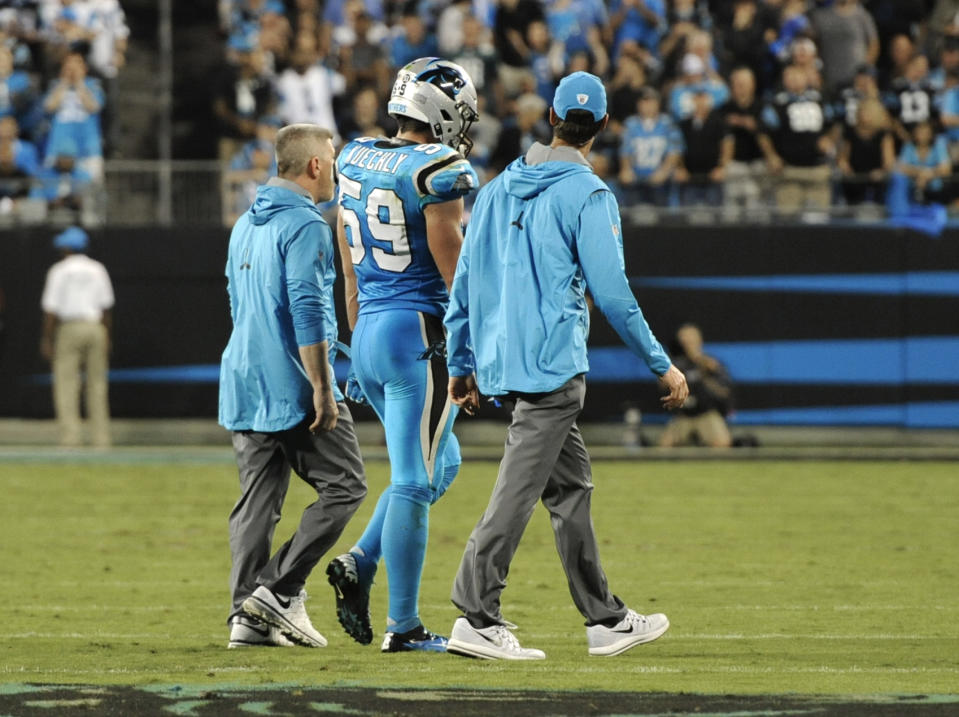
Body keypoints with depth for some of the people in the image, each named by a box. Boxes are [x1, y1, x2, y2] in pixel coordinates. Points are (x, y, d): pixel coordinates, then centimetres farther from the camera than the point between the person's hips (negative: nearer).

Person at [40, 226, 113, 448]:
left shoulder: (60, 270, -2)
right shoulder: (98, 270, 11)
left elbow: (51, 308, -6)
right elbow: (107, 306, 10)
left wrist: (47, 340, -4)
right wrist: (107, 339, 14)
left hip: (69, 329, -4)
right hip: (96, 328, 4)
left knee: (65, 384, -4)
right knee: (97, 385, 8)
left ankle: (69, 438, -13)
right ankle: (101, 439, 5)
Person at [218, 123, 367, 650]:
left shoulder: (246, 225, 17)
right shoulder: (305, 226, -12)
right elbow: (307, 310, -19)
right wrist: (322, 388, -19)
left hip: (244, 386, 8)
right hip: (293, 387, -8)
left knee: (258, 500, 8)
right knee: (344, 487, 0)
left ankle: (247, 616, 1)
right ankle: (280, 590, -8)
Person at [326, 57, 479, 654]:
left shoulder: (356, 162, 10)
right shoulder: (438, 170, -14)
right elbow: (455, 271, -12)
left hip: (369, 331, 8)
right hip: (419, 335, -8)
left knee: (439, 463, 20)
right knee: (414, 481, -2)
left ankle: (360, 565, 5)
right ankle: (404, 625, 0)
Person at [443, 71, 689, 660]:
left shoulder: (500, 188, 13)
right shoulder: (588, 195, -8)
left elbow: (465, 282, 14)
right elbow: (612, 293, -10)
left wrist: (462, 364, 21)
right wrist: (663, 365, -3)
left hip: (501, 362, 8)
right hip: (552, 364, -8)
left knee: (570, 482, 15)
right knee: (521, 486, -10)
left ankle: (605, 618, 20)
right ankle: (477, 617, -17)